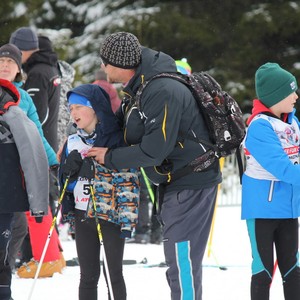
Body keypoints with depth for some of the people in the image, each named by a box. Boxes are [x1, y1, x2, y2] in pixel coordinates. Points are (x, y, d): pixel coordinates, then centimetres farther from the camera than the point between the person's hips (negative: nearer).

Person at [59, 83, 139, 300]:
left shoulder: (116, 140, -10)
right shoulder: (73, 143, 9)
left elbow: (128, 182, -12)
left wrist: (127, 219, -16)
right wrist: (70, 168, -6)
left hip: (111, 216, -5)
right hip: (82, 215, 5)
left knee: (114, 275, 4)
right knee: (88, 277, 9)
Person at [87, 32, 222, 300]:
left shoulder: (163, 92, -25)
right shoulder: (138, 89, 8)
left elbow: (153, 150, -27)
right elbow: (129, 134, 18)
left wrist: (110, 158, -14)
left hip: (191, 184, -10)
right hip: (173, 182, 10)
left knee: (182, 261, -10)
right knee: (178, 260, 17)